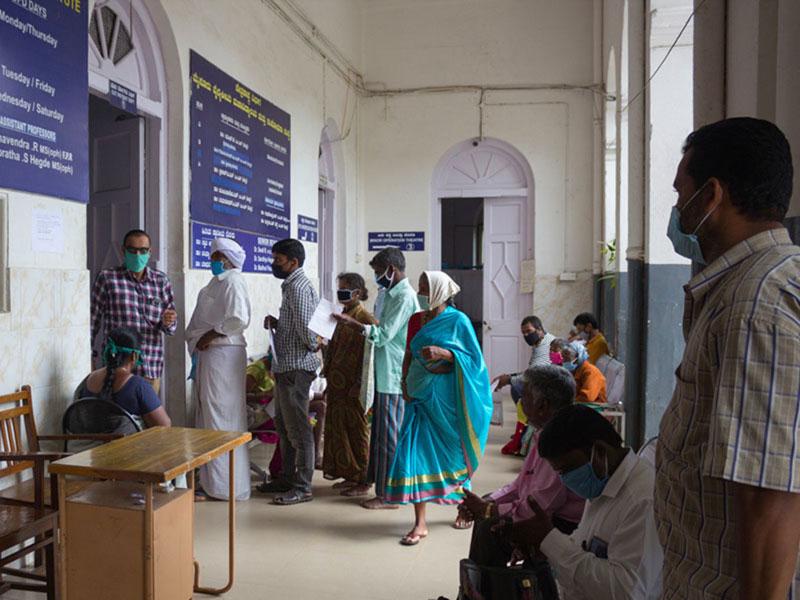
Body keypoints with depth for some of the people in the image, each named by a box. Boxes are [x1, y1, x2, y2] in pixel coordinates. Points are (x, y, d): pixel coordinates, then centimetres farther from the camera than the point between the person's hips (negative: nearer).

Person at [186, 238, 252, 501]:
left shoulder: (233, 280, -9)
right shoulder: (217, 281, 20)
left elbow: (239, 319, -24)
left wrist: (211, 335, -15)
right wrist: (195, 343, 12)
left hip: (223, 354, -10)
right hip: (206, 354, 10)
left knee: (221, 418, -4)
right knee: (206, 418, 14)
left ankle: (225, 486, 6)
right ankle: (210, 482, 25)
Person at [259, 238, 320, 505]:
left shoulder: (298, 287, -17)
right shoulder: (291, 285, 16)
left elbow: (306, 326, -25)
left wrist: (313, 345, -6)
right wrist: (276, 323, 5)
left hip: (296, 367, -11)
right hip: (285, 366, 11)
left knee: (298, 428, -3)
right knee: (283, 424, 18)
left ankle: (302, 488, 6)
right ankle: (287, 478, 30)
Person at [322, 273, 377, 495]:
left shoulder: (366, 319, -12)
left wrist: (359, 385, -20)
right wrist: (329, 377, 15)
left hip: (354, 387, -8)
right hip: (337, 384, 8)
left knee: (358, 431, 0)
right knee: (340, 429, 13)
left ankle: (363, 481, 10)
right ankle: (350, 475, 25)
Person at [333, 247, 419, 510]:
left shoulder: (405, 297, -16)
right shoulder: (390, 294, 15)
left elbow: (383, 335, -19)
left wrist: (353, 323, -18)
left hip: (394, 377, -10)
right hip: (385, 375, 10)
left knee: (389, 435, -2)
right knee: (381, 432, 16)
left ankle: (388, 495, 8)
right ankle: (381, 485, 28)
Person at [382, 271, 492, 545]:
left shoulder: (458, 320, -6)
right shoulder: (416, 320, 9)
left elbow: (474, 358, -7)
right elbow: (408, 355, 13)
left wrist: (444, 352, -21)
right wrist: (405, 384, 0)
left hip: (445, 395, -4)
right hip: (420, 394, 4)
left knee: (453, 452, 9)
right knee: (414, 449, -6)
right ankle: (420, 523, -1)